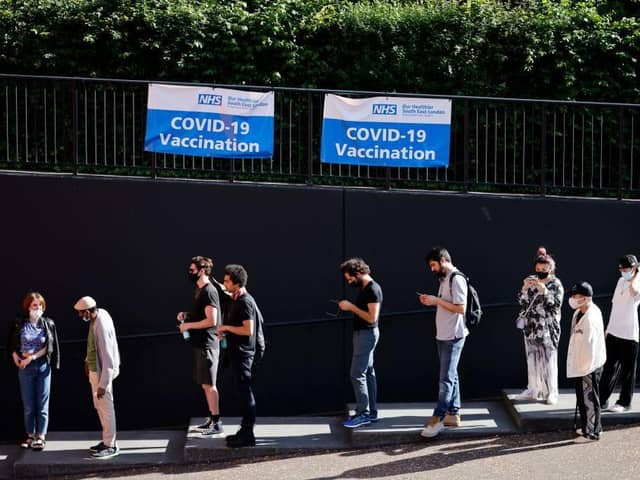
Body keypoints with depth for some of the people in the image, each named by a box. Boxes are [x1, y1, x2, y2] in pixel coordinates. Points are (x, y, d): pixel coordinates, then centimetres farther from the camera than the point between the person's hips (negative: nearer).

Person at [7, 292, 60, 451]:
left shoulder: (48, 324, 1)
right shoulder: (19, 324, 2)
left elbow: (50, 347, -4)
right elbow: (11, 344, 9)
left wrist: (32, 357, -13)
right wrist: (15, 356, -9)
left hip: (43, 365, 0)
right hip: (25, 367, 0)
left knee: (42, 404, 0)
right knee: (28, 405, 4)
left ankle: (40, 437, 3)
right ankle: (30, 435, 13)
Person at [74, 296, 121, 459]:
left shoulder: (102, 326, -28)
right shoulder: (99, 313, -1)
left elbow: (107, 357, -27)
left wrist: (103, 384, -26)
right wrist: (87, 360, 18)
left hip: (102, 371, -10)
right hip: (94, 369, 10)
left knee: (106, 408, 0)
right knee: (99, 407, 18)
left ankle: (110, 446, 8)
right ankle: (107, 440, 28)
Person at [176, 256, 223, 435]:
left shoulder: (209, 291, -15)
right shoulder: (199, 290, 14)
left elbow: (211, 320, -22)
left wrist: (188, 325, -15)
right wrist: (186, 315, 9)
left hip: (207, 345, -10)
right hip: (200, 344, 10)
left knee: (209, 384, -7)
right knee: (205, 384, 13)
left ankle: (217, 423, -4)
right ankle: (211, 419, 20)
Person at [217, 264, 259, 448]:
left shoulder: (245, 302, -17)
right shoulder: (234, 300, 12)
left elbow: (248, 330, -23)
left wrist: (227, 327, -13)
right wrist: (224, 330, 7)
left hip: (243, 353, -10)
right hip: (236, 352, 10)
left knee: (245, 392, -5)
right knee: (242, 392, 14)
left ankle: (248, 435, -2)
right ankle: (245, 430, 22)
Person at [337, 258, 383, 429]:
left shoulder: (373, 289, -17)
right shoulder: (363, 288, 12)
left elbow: (372, 317, -22)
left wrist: (352, 307, -19)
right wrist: (349, 307, 6)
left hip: (367, 334, -10)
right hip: (362, 333, 10)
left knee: (357, 374, -10)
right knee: (368, 373, 11)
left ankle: (363, 414, -7)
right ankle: (371, 412, 15)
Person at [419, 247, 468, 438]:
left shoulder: (457, 279, -14)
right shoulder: (444, 279, 15)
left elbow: (460, 308, -20)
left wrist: (437, 300, -17)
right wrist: (432, 301, 5)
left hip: (453, 337, -10)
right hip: (443, 336, 10)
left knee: (446, 379, -8)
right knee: (451, 376, 13)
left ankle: (437, 419, -10)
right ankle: (453, 414, 18)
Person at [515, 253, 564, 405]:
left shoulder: (556, 284, -4)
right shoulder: (531, 280, 7)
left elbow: (556, 305, -14)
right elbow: (522, 301, 3)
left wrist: (543, 290, -24)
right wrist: (525, 288, -15)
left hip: (548, 328, -4)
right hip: (531, 327, 4)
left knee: (548, 359, -3)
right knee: (532, 358, 8)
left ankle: (551, 392, 3)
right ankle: (533, 390, 17)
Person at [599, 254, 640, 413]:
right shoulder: (621, 281, 10)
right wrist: (608, 327, 17)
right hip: (613, 332, 6)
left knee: (627, 370, 4)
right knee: (609, 368, 11)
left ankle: (624, 403, 13)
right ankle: (602, 400, 17)